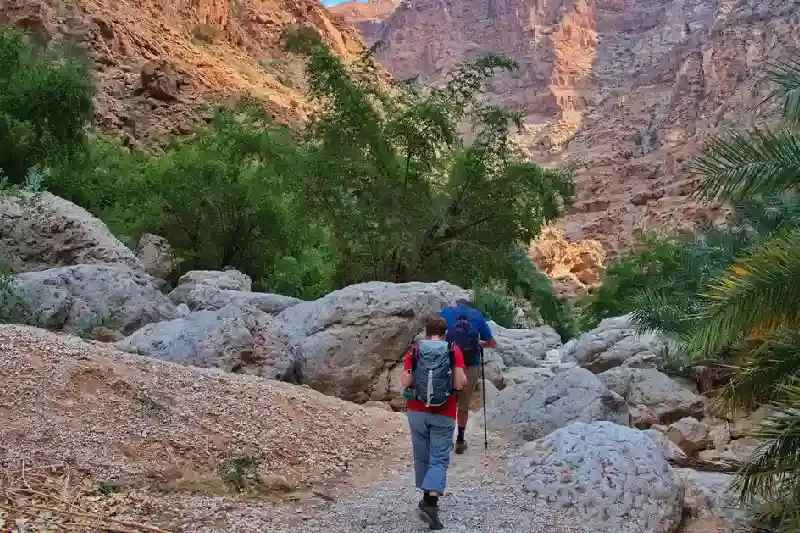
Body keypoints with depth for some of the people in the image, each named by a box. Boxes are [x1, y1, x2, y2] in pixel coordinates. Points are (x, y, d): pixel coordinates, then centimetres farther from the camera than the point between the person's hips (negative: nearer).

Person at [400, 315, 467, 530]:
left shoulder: (414, 351, 0)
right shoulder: (454, 352, -3)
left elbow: (405, 382, -5)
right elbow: (459, 383, -11)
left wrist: (403, 377, 16)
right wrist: (463, 378, 10)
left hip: (417, 412, 2)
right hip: (443, 415, -2)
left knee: (422, 457, 16)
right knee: (439, 459, -1)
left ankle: (428, 498, 29)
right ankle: (430, 504, -16)